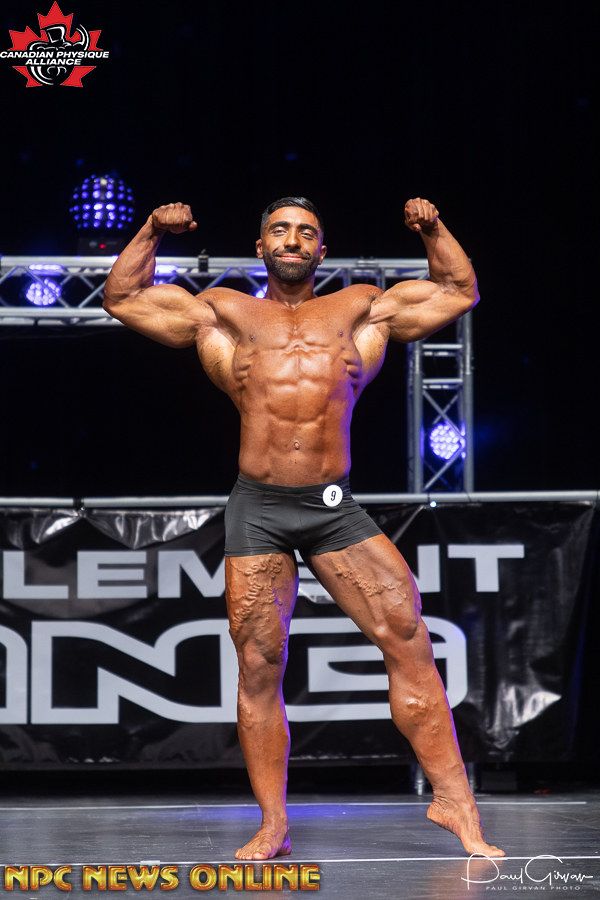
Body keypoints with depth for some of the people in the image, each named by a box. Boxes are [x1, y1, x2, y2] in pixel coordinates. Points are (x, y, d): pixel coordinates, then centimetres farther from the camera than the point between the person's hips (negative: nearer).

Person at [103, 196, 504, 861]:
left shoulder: (362, 311, 15)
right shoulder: (222, 315, 13)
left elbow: (460, 292, 23)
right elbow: (122, 297, 18)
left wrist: (433, 230, 10)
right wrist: (153, 232, 8)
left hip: (334, 508, 0)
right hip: (258, 511, 0)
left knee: (408, 637, -11)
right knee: (258, 666, -1)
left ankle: (453, 800, -5)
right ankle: (272, 827, 6)